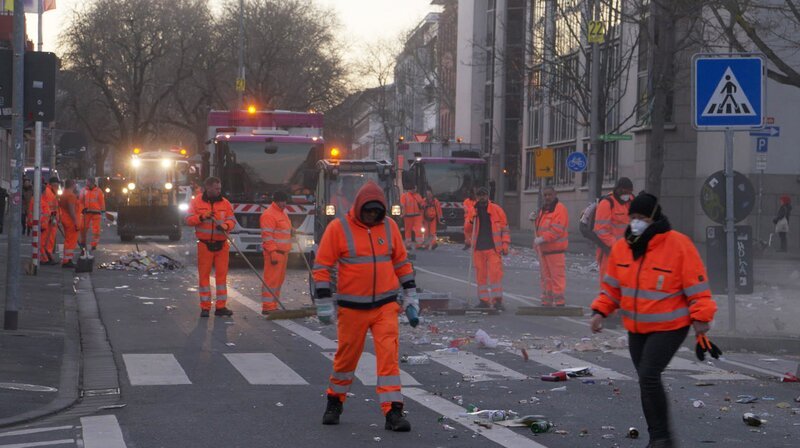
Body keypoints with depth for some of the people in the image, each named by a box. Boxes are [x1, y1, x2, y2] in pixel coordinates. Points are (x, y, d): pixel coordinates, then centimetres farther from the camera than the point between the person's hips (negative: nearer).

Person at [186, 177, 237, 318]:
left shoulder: (225, 203, 5)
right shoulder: (197, 202, 1)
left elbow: (232, 220, 0)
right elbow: (189, 219, -3)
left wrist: (225, 226, -22)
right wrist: (202, 217, -20)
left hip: (221, 245, 1)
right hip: (204, 245, -1)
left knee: (222, 274, 1)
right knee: (204, 275, 1)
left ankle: (221, 306, 6)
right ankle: (205, 307, 7)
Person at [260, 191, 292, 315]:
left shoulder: (282, 213, 19)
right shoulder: (269, 215, -13)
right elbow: (267, 236, -19)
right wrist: (273, 253, -23)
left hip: (282, 252, 10)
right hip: (274, 252, -10)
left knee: (279, 279, 12)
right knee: (271, 279, -10)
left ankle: (273, 305, 18)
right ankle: (268, 307, -11)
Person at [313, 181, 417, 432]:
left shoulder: (389, 227, 4)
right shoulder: (338, 228, -7)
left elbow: (401, 261, 15)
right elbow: (321, 266, -5)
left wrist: (410, 294, 12)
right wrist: (324, 303, -7)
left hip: (386, 305, 2)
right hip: (352, 307, -2)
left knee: (389, 355, -8)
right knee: (347, 355, 10)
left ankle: (393, 411, -8)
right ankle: (335, 402, 33)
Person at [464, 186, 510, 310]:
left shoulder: (496, 210, 3)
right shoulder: (473, 212, 11)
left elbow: (504, 228, 4)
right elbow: (467, 230, 13)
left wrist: (505, 245, -3)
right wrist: (471, 222, -8)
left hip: (493, 248, -3)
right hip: (478, 248, 3)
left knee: (496, 273, -9)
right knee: (481, 274, 5)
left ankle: (497, 300, -6)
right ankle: (484, 300, 12)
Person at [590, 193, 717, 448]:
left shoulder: (678, 245, -16)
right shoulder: (622, 247, 1)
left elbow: (697, 286, -12)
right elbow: (612, 286, 12)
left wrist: (701, 317, -14)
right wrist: (600, 310, 1)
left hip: (669, 327, -6)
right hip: (636, 328, 6)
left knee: (648, 377, -18)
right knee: (647, 381, 11)